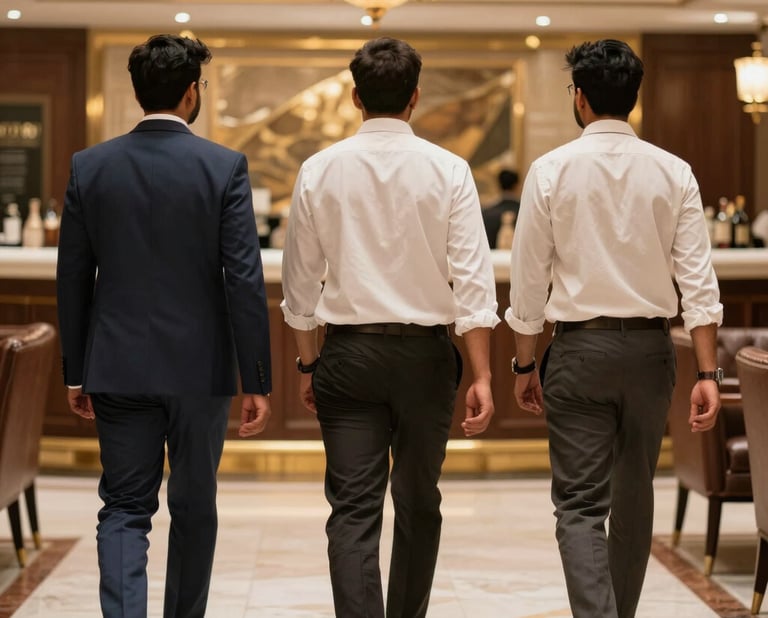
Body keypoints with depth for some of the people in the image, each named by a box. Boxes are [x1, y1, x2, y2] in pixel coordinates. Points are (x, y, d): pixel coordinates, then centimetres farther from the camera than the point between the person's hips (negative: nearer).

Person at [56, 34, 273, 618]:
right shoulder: (225, 167, -8)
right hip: (199, 370, -1)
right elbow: (245, 281, -11)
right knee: (194, 509, 15)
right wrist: (258, 381, -5)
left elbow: (72, 279, 3)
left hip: (118, 370, 2)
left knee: (124, 509, 6)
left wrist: (76, 372, 13)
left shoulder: (90, 166, 0)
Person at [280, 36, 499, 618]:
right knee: (418, 504, 15)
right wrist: (481, 376, -5)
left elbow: (300, 280, 4)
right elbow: (472, 279, -8)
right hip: (425, 351, 0)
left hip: (348, 351, 0)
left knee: (353, 507, 0)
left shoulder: (320, 170, -1)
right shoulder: (448, 170, -5)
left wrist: (308, 362, 14)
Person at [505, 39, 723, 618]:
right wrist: (709, 373, -3)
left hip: (581, 347, -3)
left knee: (580, 504, -1)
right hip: (651, 347, 3)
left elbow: (529, 279, -3)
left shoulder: (552, 170, -6)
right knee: (635, 495, 17)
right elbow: (698, 279, -5)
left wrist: (525, 363, 7)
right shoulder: (674, 173, -1)